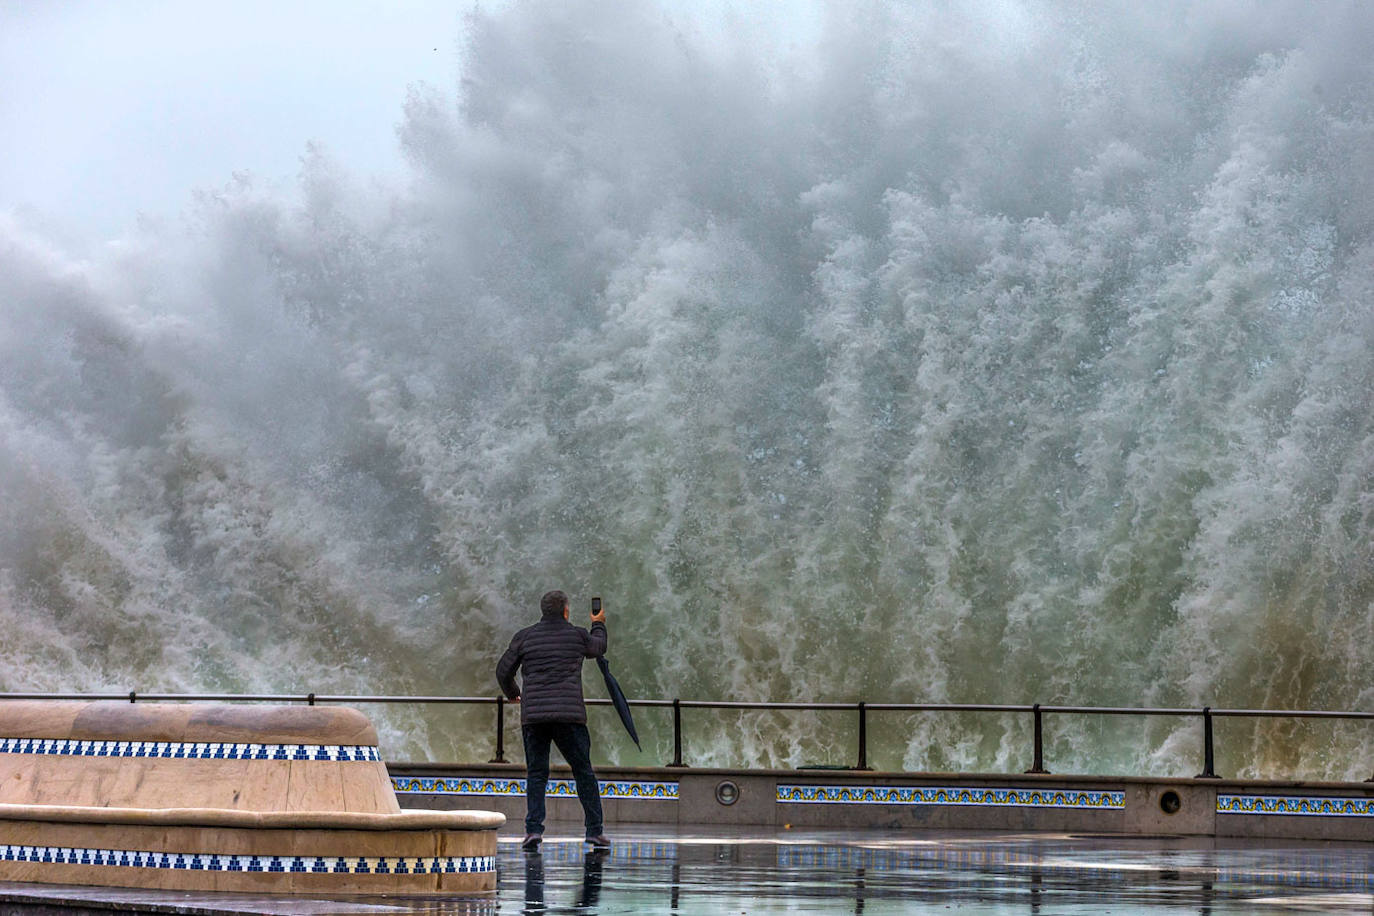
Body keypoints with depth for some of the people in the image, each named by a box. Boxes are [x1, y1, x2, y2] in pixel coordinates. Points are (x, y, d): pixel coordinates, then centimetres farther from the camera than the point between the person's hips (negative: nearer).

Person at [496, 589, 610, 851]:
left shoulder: (524, 637, 8)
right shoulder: (577, 636, 6)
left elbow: (503, 670, 11)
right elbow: (598, 648, 28)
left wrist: (512, 693, 31)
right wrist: (599, 625, 49)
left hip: (533, 715, 1)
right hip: (569, 714, -1)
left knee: (536, 774, 6)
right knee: (583, 772, 6)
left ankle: (533, 828, -8)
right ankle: (595, 830, 3)